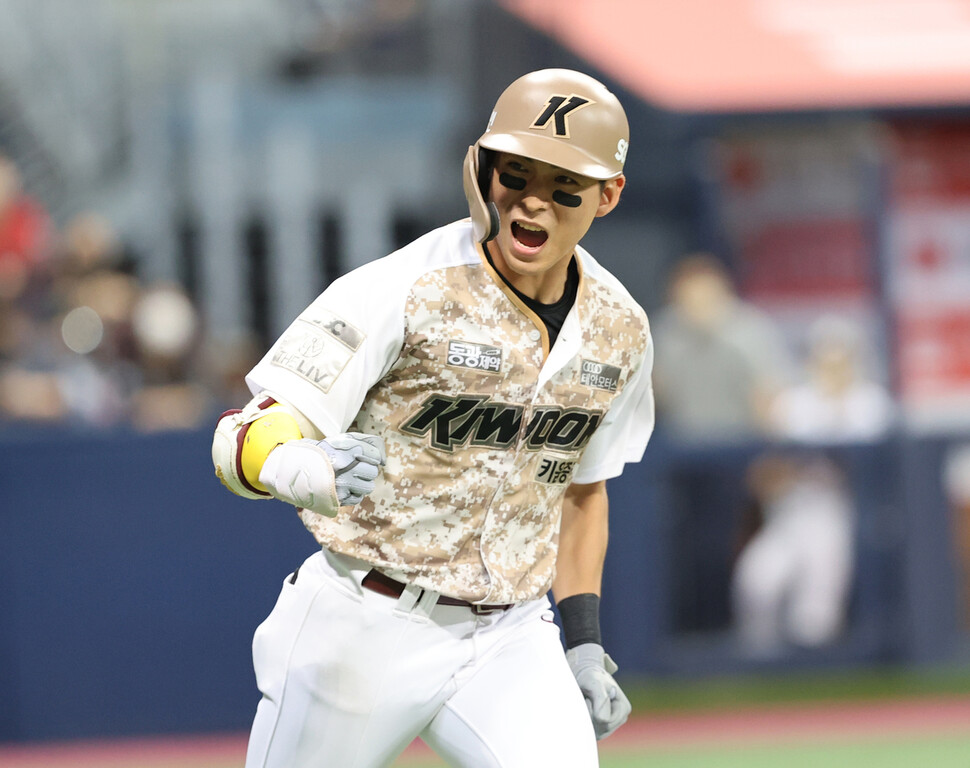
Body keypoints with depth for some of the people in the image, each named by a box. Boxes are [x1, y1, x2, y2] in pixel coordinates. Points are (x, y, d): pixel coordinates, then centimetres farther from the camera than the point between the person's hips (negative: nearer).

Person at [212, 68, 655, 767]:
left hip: (510, 638, 3)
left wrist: (586, 645, 14)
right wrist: (306, 472, -43)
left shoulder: (620, 332, 2)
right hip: (367, 628, -3)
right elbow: (246, 438, -21)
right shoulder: (403, 291, -16)